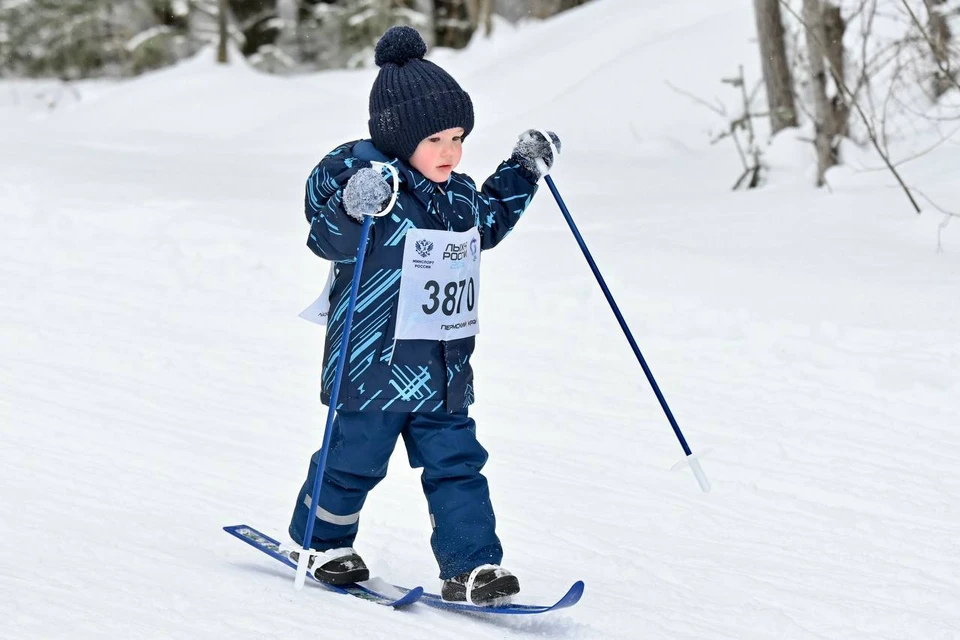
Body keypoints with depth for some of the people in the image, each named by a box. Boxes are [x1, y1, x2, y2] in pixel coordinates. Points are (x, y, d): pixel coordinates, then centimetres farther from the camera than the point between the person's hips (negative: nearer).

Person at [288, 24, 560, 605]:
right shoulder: (364, 180, -15)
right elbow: (329, 240, -27)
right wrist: (354, 206, -47)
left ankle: (472, 567, 5)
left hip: (444, 369, 7)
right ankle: (319, 541, 29)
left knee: (457, 467, 3)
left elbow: (490, 222, 30)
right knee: (353, 462, 7)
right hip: (374, 363, -7)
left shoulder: (458, 196, 10)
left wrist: (523, 173, 21)